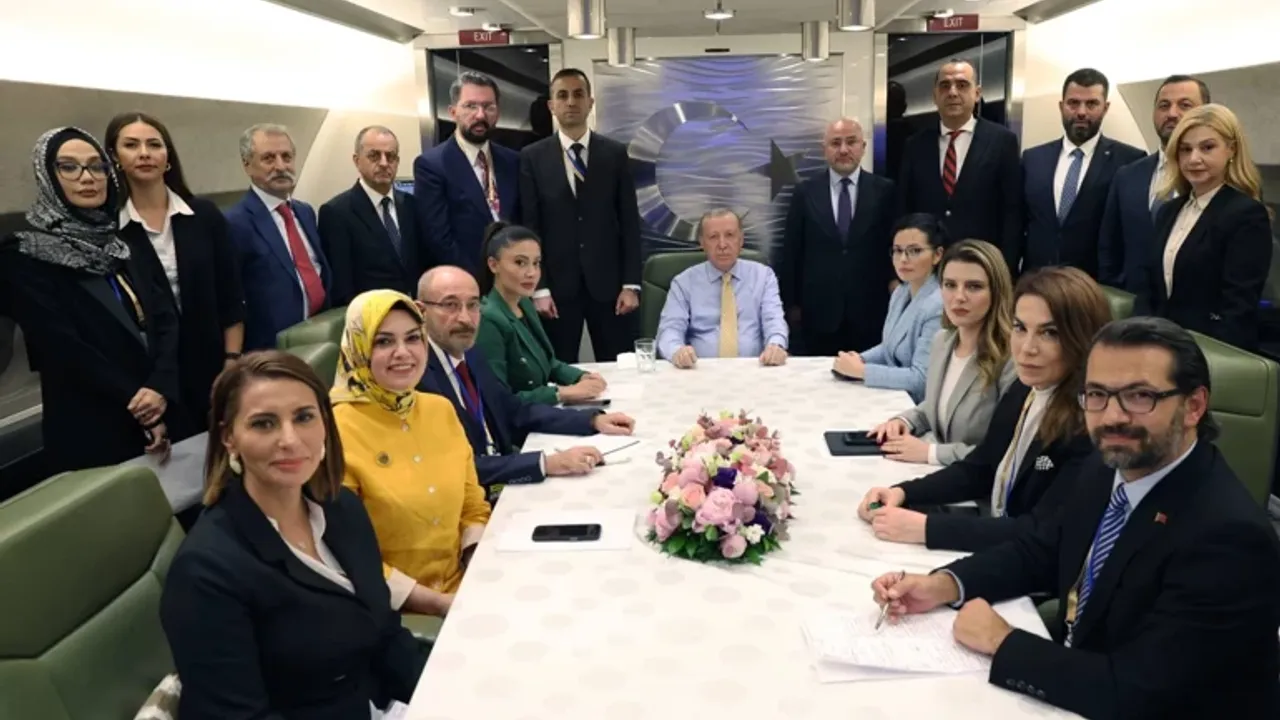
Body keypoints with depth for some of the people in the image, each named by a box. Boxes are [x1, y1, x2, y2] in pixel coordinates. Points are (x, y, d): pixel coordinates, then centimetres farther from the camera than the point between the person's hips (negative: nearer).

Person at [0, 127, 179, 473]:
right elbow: (65, 349, -13)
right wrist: (139, 406, -15)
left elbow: (167, 321, 1)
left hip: (163, 421, 4)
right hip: (90, 435, -4)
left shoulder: (129, 245, 10)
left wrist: (161, 388, -17)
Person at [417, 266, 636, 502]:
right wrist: (547, 463, -28)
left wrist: (594, 420, 6)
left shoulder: (470, 359, 8)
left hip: (506, 489, 8)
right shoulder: (415, 376, -18)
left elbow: (517, 412, 17)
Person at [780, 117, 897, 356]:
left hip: (870, 311, 0)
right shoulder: (805, 192, 4)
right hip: (820, 310, 1)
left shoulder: (884, 191, 2)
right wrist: (791, 303, 4)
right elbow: (791, 252, 5)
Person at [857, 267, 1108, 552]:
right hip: (998, 541, 7)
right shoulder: (1023, 391, 1)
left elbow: (1043, 532, -27)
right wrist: (902, 492, -5)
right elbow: (977, 469, 11)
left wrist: (925, 528, -29)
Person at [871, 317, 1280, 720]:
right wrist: (945, 585, -6)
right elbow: (1042, 551, 10)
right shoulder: (1106, 471, -5)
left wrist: (1001, 642, -19)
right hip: (1072, 685, 6)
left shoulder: (1230, 535, -28)